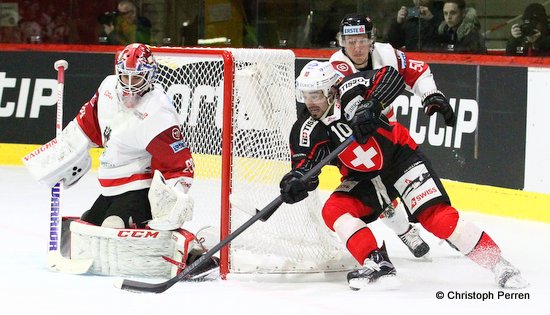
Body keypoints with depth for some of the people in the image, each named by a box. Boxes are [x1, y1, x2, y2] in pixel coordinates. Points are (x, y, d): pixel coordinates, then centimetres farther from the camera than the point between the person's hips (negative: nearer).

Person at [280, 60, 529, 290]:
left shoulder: (349, 91, -22)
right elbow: (305, 165, -13)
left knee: (435, 215, -19)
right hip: (364, 179, 5)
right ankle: (378, 265, -22)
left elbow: (391, 76, -29)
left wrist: (371, 106, -42)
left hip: (400, 157, -5)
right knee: (334, 211, -19)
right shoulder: (307, 130, -11)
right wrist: (295, 182, -35)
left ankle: (497, 263, -14)